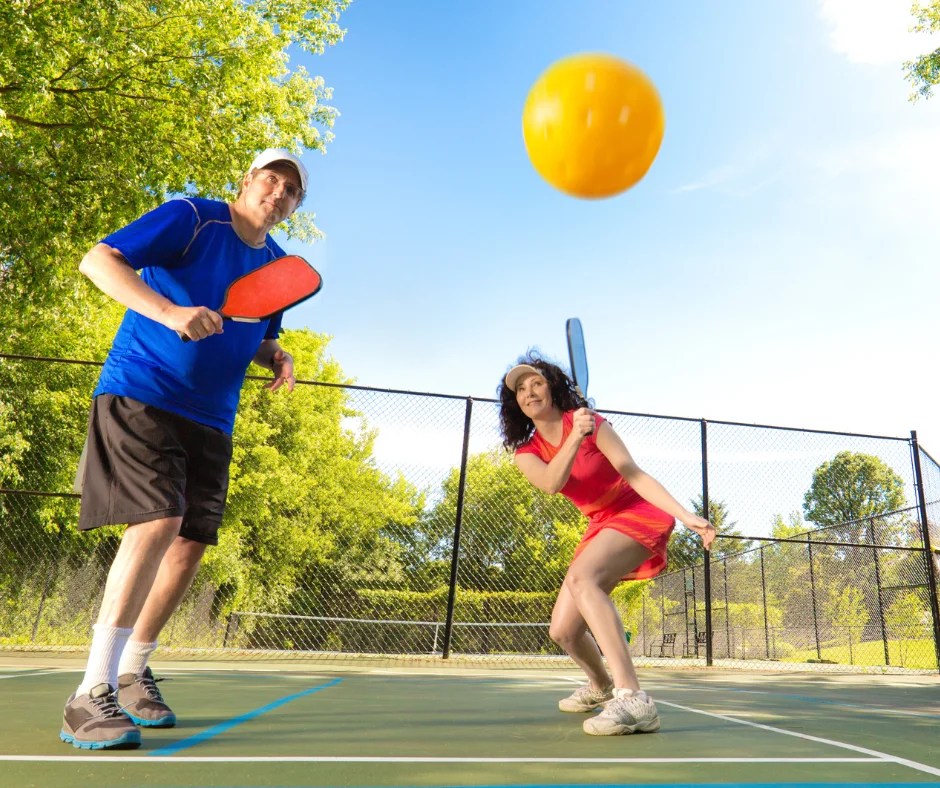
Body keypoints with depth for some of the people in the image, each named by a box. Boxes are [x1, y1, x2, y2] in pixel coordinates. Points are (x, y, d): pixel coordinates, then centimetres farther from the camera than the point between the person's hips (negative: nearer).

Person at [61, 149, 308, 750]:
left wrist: (277, 358, -1)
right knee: (159, 521, -23)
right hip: (140, 394, -7)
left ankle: (132, 672, 25)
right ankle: (91, 695, -12)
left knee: (192, 542, 4)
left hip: (210, 419, 7)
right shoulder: (191, 219, -8)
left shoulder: (280, 266, 11)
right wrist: (169, 311, -31)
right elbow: (98, 260, -15)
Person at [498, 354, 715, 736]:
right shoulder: (527, 453, -1)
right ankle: (600, 685, 38)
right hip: (600, 528, 6)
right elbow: (552, 483, -22)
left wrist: (687, 516, -25)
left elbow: (635, 475, -16)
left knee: (580, 578, -35)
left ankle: (633, 700, -39)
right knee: (562, 631, 4)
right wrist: (575, 437, -37)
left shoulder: (592, 424, -12)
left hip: (639, 514, -6)